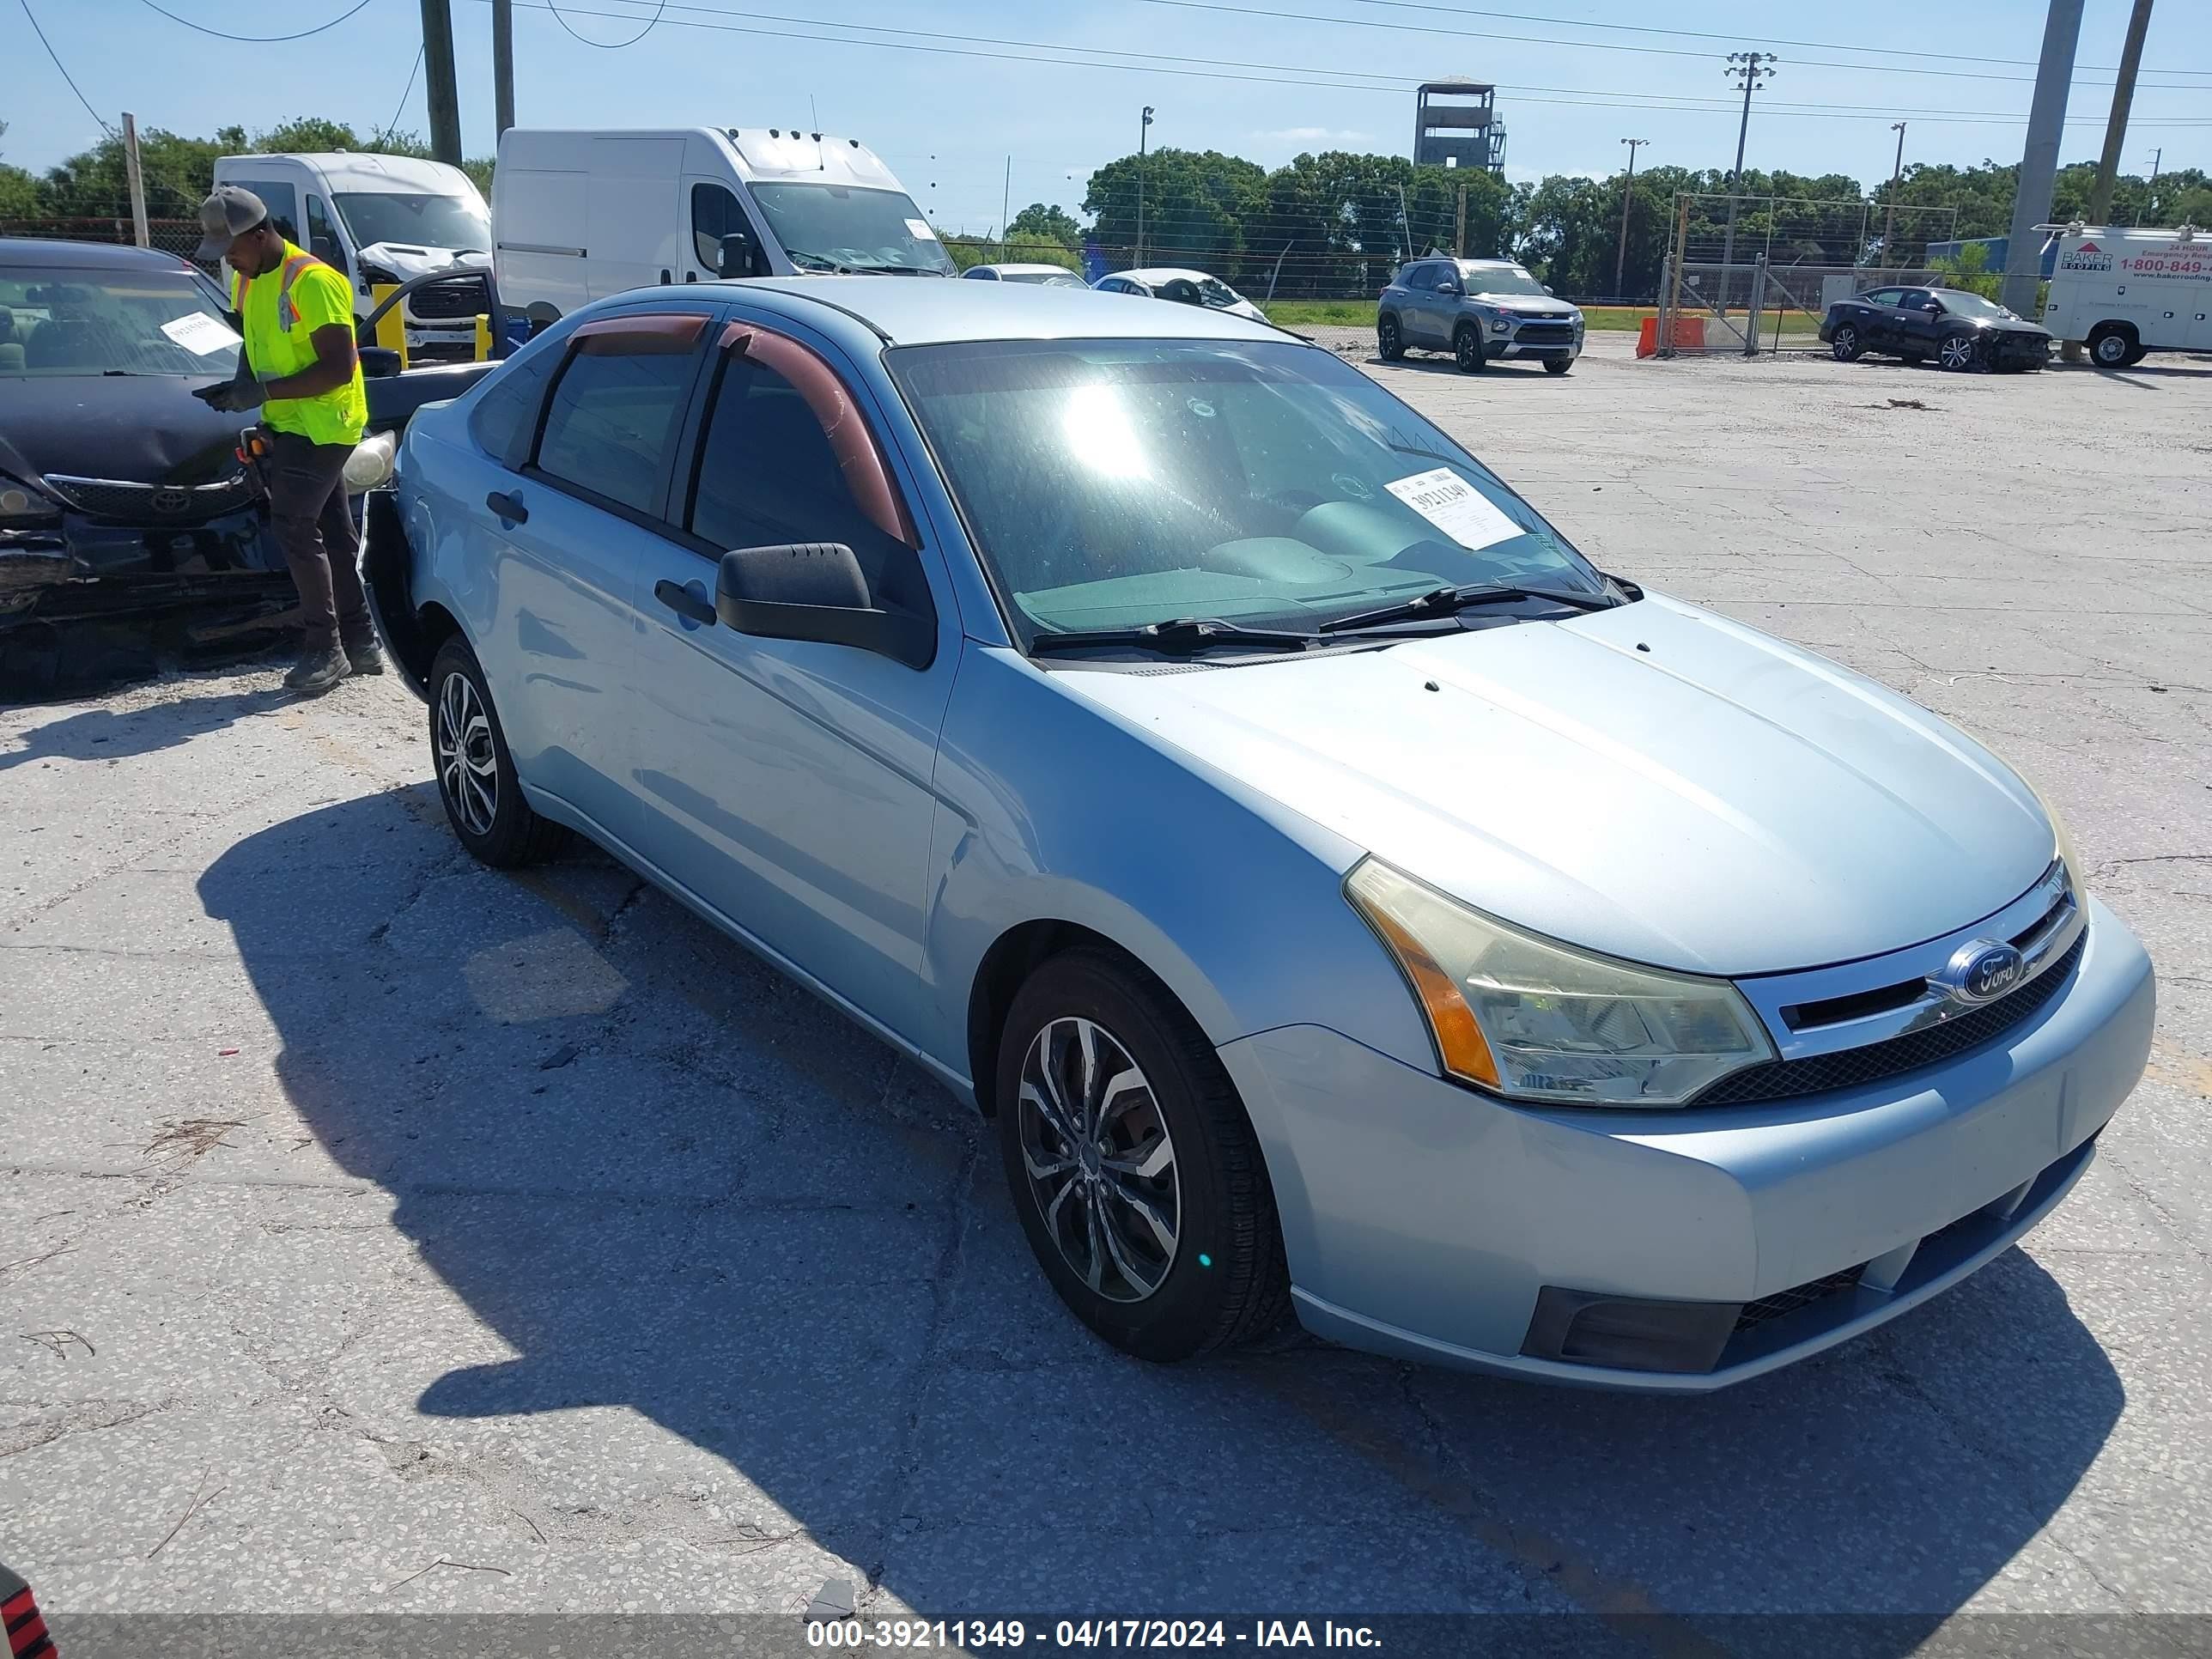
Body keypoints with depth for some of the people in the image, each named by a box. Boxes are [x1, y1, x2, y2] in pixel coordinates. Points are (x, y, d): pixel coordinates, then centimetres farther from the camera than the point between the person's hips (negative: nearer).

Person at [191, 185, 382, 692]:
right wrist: (240, 383, 1)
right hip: (287, 424, 9)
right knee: (334, 534, 11)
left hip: (322, 425, -9)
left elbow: (339, 366, -23)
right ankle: (360, 641, 18)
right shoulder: (247, 280, 10)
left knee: (294, 528, -12)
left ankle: (324, 648, -4)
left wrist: (264, 391, -23)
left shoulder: (313, 281, -18)